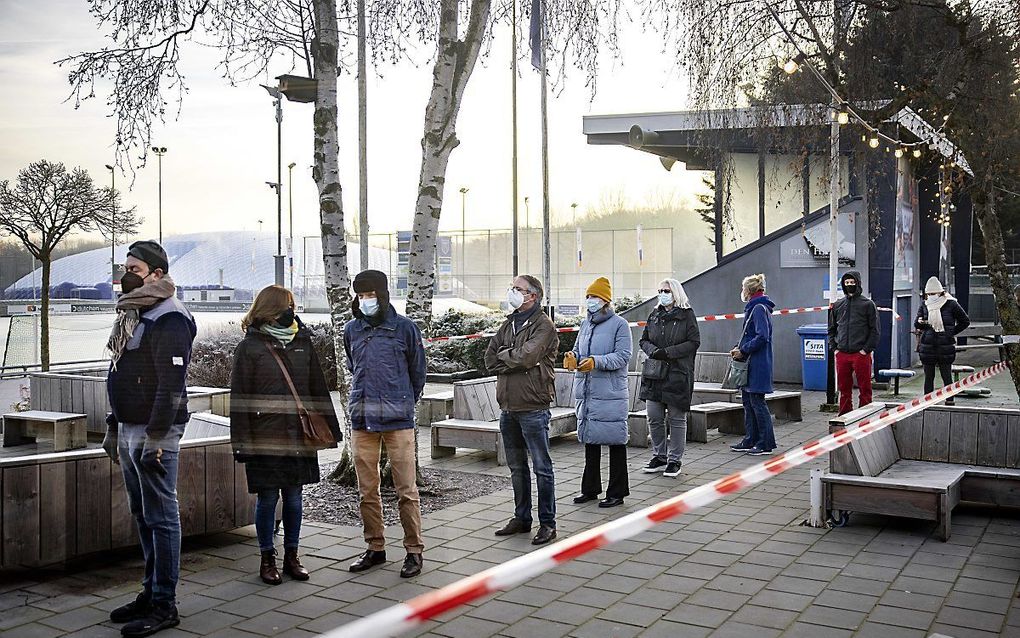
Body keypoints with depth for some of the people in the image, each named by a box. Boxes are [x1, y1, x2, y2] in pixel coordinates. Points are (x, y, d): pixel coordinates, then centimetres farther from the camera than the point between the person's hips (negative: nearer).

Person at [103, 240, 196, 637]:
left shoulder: (168, 320, -14)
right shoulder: (132, 315, 17)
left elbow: (171, 386, -20)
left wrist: (154, 438, -23)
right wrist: (113, 428, 21)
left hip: (154, 433, -10)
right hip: (128, 430, 10)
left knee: (161, 518, -3)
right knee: (142, 516, 15)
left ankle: (164, 606, 5)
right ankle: (151, 592, 26)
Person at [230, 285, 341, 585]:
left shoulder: (303, 342, 8)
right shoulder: (249, 347, -4)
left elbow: (318, 389, 13)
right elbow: (239, 398, -5)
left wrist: (330, 427, 10)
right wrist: (242, 441, -10)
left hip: (299, 434, 4)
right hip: (265, 436, -3)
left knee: (294, 497, 11)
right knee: (267, 498, 5)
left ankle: (291, 555, 23)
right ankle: (267, 558, 20)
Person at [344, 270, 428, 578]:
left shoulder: (404, 327, -2)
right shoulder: (352, 329, 9)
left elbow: (417, 371, 8)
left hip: (398, 420, -4)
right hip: (362, 419, 4)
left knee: (406, 490, -1)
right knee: (367, 490, 9)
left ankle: (414, 550, 9)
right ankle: (375, 548, 22)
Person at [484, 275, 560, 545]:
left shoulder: (543, 325, -8)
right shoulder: (508, 324, 15)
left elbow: (527, 356, -21)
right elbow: (490, 360, 7)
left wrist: (504, 355, -4)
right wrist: (515, 361, -7)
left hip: (533, 408, -7)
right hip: (508, 406, 8)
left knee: (542, 467, 0)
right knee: (517, 467, 15)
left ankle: (547, 523, 7)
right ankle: (521, 518, 26)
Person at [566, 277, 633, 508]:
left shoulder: (619, 324, -7)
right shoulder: (586, 324, 15)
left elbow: (623, 356, -14)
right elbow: (578, 349, 19)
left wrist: (597, 361, -27)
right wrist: (573, 357, -4)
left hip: (611, 394, -7)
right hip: (586, 393, 7)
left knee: (615, 441, 0)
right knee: (590, 440, 14)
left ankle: (617, 492, 9)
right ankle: (590, 488, 26)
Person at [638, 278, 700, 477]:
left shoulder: (686, 315, -2)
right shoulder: (654, 315, 12)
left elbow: (694, 342, -7)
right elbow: (643, 340, 15)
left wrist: (668, 352, -15)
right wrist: (653, 351, -7)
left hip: (678, 374, -5)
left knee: (676, 419, 3)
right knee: (654, 419, 6)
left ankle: (675, 460, 12)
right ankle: (659, 457, 19)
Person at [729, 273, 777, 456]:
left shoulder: (759, 309, -14)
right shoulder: (753, 308, 16)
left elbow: (762, 337, -22)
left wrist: (743, 351, -16)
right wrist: (739, 348, 9)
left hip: (757, 364, -10)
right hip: (750, 364, 10)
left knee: (757, 402, -5)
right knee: (747, 400, 13)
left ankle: (766, 444, 1)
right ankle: (750, 441, 20)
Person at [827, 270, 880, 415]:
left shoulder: (868, 304, 1)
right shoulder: (837, 305, 13)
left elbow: (874, 330, -2)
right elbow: (831, 329, 18)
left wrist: (866, 349, -10)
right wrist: (834, 348, 6)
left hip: (861, 354, -4)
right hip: (842, 355, 4)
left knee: (865, 389, 1)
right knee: (844, 389, 9)